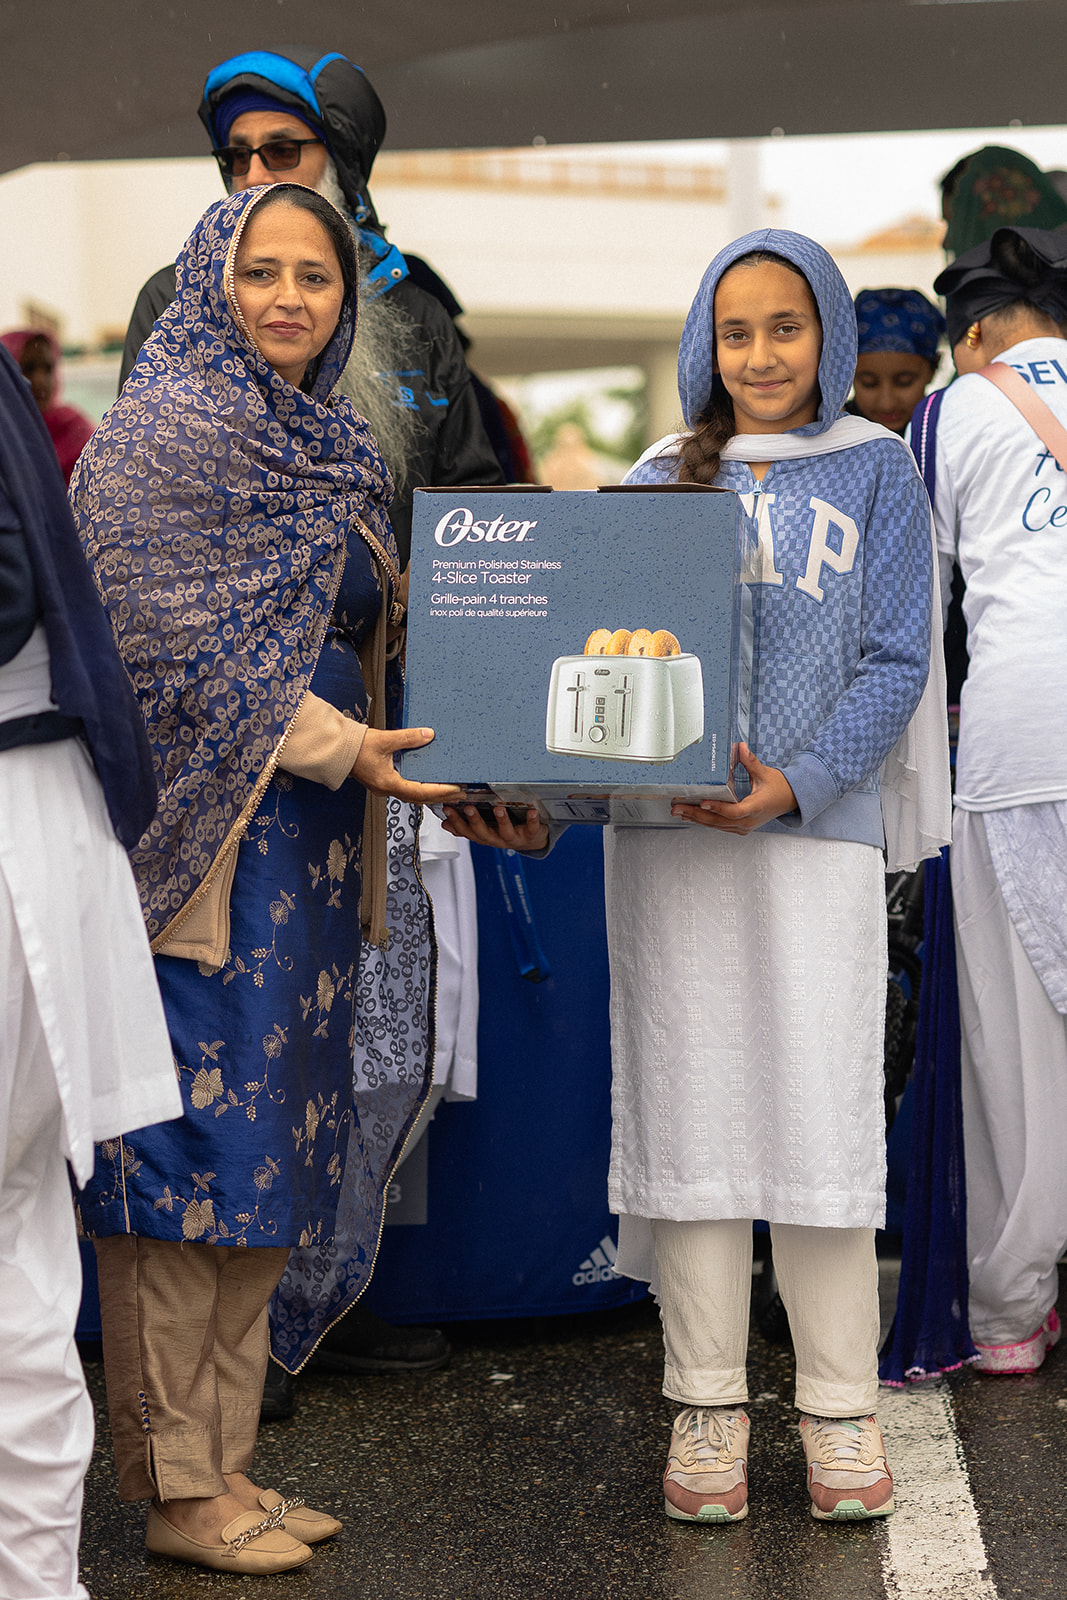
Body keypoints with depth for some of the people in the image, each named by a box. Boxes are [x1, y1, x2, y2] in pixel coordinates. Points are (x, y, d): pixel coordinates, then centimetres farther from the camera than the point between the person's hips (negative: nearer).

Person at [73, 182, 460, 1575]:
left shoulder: (329, 444, 17)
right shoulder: (167, 431, -8)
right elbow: (184, 650, -16)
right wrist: (336, 744, -16)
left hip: (302, 845, 9)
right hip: (206, 833, -8)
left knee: (269, 1144, 10)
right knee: (193, 1144, -4)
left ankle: (223, 1461, 19)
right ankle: (176, 1486, 6)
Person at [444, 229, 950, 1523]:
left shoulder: (876, 471, 9)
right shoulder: (656, 481, 14)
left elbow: (894, 662, 1)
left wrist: (799, 781, -14)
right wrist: (538, 795, -6)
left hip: (816, 833, -2)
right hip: (665, 834, 2)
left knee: (821, 1114, -3)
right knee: (689, 1109, 3)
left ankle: (840, 1411, 10)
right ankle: (706, 1407, 12)